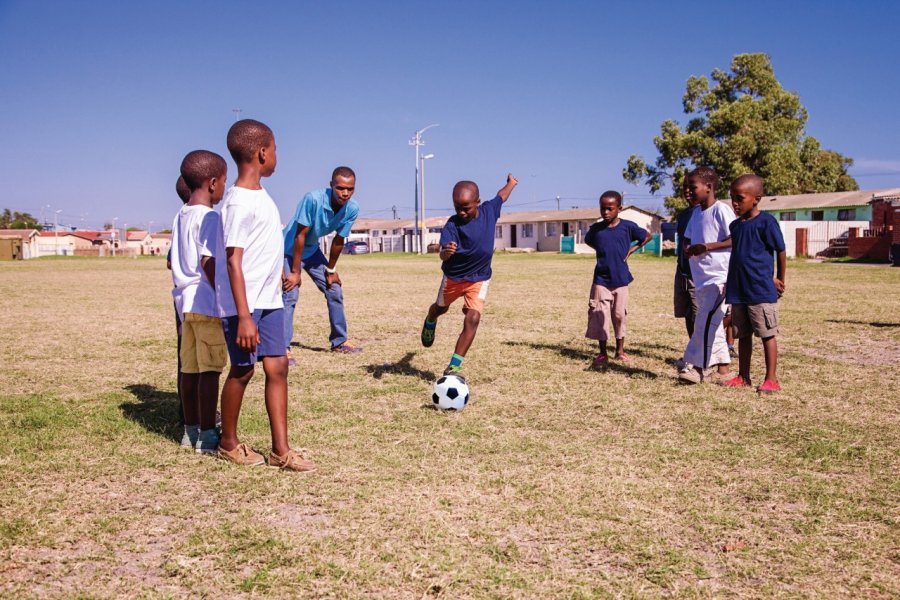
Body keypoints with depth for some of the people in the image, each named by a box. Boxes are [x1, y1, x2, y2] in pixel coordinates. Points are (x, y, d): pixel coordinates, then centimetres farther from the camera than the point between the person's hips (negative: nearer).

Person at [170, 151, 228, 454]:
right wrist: (226, 299, -13)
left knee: (190, 368, 12)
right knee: (210, 370, -4)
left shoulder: (180, 216, 13)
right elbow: (209, 263, -18)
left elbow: (174, 262, 15)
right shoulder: (210, 217, -12)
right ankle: (207, 435, 0)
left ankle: (191, 430, 20)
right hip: (209, 304, -8)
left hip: (186, 302, 9)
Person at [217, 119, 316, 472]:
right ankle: (228, 443, 23)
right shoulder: (239, 203, -17)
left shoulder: (260, 195, 11)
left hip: (269, 300, 8)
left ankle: (280, 450, 9)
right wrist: (244, 317, -23)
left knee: (277, 367, 5)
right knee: (242, 370, 4)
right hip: (245, 304, -8)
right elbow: (234, 261, -20)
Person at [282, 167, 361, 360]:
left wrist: (331, 269, 5)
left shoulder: (352, 209, -18)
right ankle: (283, 348, -16)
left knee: (335, 291, 7)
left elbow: (338, 241, -4)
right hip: (290, 250, -6)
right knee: (290, 295, -19)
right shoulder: (313, 199, -35)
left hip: (312, 251, 6)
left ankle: (339, 341, 20)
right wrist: (295, 272, -23)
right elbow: (300, 236, -28)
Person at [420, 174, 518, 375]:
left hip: (479, 278, 1)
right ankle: (430, 322, 63)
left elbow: (501, 196, 10)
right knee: (440, 308, 26)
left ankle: (454, 366, -13)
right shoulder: (452, 225, -25)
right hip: (453, 277, -1)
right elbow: (443, 255, -38)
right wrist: (446, 252, -61)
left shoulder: (489, 210, -13)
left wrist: (511, 183, 28)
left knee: (473, 318, -18)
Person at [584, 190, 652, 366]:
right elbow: (588, 241, 20)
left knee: (619, 315, 8)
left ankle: (620, 350, 23)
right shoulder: (596, 228, -1)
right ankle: (602, 353, 9)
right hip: (601, 279, 1)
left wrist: (631, 250, 0)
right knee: (599, 316, -2)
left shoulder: (628, 226, -5)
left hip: (621, 279, -1)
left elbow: (648, 237, 9)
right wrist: (603, 252, 7)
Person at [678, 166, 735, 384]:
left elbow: (734, 240, -15)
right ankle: (722, 363, 21)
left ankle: (696, 365, -12)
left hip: (719, 276, -9)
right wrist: (688, 249, 0)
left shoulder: (721, 210, -10)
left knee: (706, 320, -14)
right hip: (700, 276, 9)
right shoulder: (696, 212, 14)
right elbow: (689, 238, 22)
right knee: (710, 321, 12)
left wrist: (706, 247, -20)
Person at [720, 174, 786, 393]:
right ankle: (743, 377, 22)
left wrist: (779, 280, 2)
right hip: (738, 291, 7)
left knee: (767, 334, 2)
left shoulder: (766, 222, -11)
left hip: (761, 291, -7)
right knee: (743, 335, 13)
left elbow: (781, 251, -5)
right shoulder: (735, 225, 10)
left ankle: (771, 379, 9)